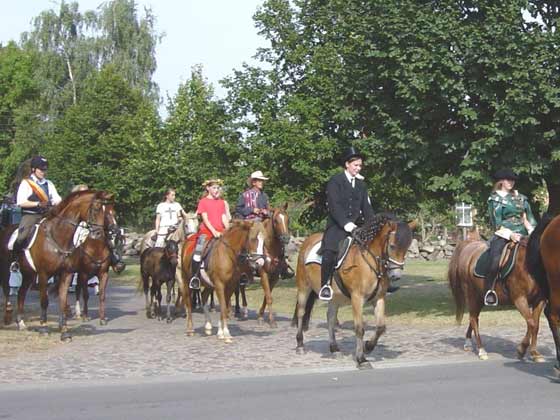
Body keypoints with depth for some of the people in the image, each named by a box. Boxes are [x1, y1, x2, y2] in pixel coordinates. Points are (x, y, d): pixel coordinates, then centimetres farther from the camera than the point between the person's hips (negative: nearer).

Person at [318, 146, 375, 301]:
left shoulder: (361, 184, 15)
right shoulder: (335, 181, -2)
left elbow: (366, 207, 15)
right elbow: (334, 206, -12)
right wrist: (345, 223, -23)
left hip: (355, 226, 6)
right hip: (337, 226, -5)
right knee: (330, 253, -25)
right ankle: (325, 285, -13)